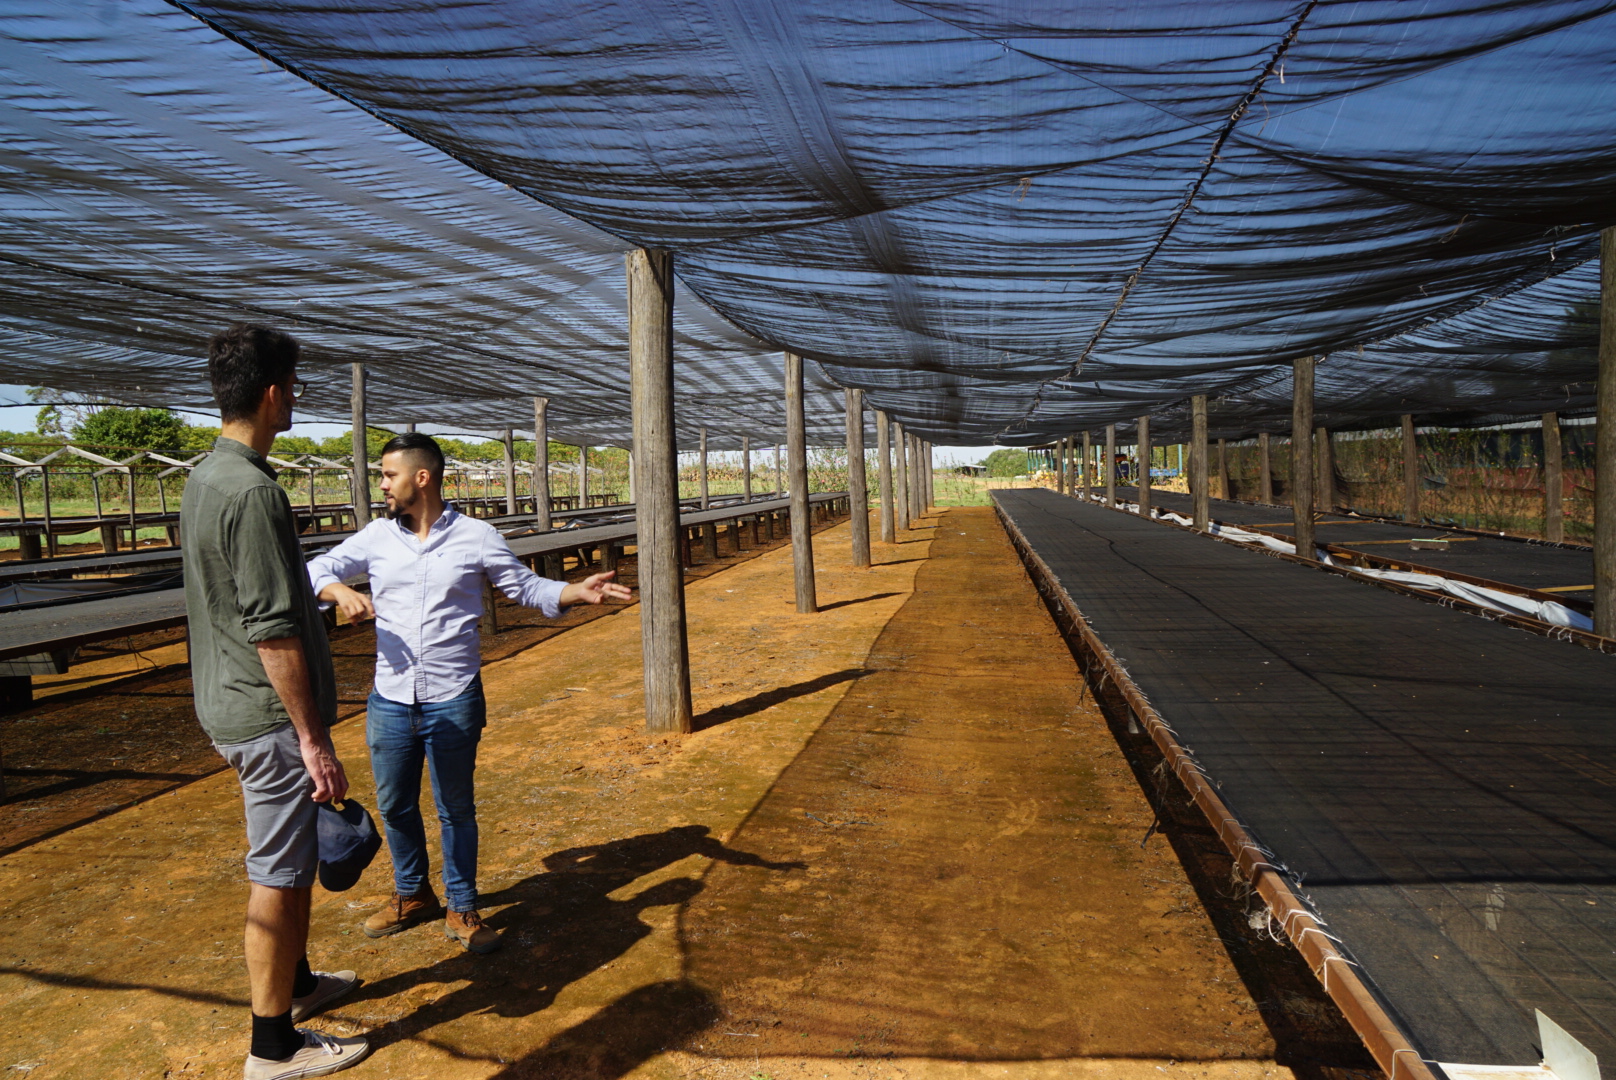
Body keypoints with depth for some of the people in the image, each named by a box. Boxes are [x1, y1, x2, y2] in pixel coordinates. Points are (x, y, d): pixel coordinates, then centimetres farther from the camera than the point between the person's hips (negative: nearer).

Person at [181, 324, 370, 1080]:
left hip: (228, 705, 10)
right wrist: (314, 739, -20)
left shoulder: (203, 476, 9)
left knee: (290, 859, 23)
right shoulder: (253, 491, -23)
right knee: (279, 875, 3)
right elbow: (273, 633, -25)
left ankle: (297, 981, 40)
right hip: (270, 714, -10)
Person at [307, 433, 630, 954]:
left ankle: (462, 909, 26)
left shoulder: (476, 537, -4)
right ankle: (412, 895, 39)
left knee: (456, 809, 8)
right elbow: (314, 572, 8)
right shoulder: (376, 536, 4)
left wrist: (577, 591, -17)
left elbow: (528, 587, 1)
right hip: (390, 701, 3)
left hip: (453, 702, -3)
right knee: (394, 805, 16)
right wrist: (339, 590, -15)